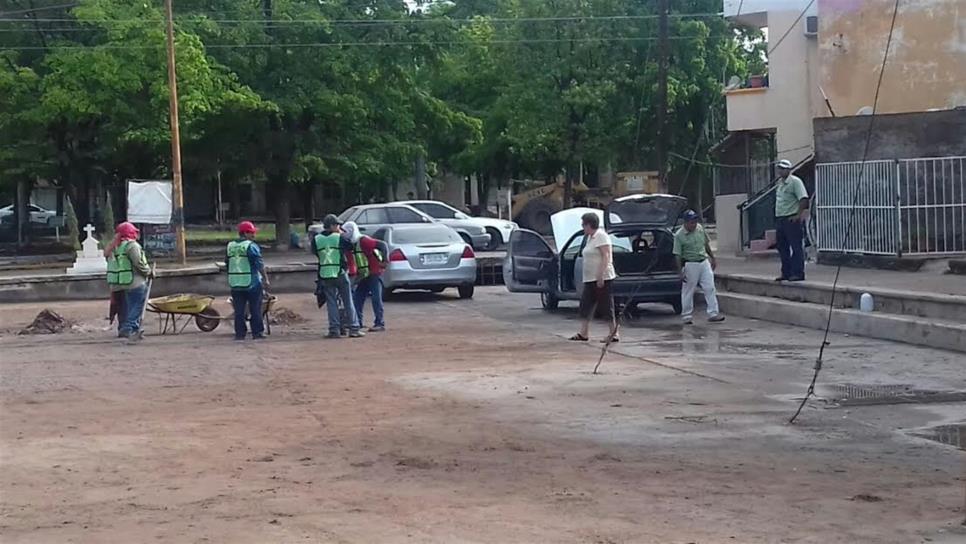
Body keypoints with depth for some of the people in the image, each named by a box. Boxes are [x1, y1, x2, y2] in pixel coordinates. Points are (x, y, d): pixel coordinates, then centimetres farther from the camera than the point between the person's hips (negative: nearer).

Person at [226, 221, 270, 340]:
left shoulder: (230, 246, 8)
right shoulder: (251, 246, -11)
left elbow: (228, 264, 15)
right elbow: (259, 264, -12)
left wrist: (230, 281, 24)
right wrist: (265, 278, -5)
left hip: (235, 284, 5)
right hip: (252, 283, -5)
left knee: (239, 310, 7)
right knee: (255, 309, 3)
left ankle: (240, 333, 7)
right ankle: (257, 332, 5)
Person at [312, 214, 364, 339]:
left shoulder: (316, 239, 0)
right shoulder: (340, 238, -9)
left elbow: (314, 252, 12)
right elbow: (350, 246, 3)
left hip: (325, 276, 2)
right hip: (340, 274, -2)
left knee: (331, 303, 7)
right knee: (348, 302, 6)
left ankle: (334, 330, 1)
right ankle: (354, 329, 5)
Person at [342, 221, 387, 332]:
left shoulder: (363, 241, -17)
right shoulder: (354, 244, 12)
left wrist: (384, 260, -27)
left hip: (374, 274, -9)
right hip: (363, 276, 9)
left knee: (376, 299, -9)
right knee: (357, 298, 8)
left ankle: (380, 324, -8)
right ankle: (358, 322, 15)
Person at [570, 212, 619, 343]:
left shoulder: (601, 236, -12)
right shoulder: (590, 238, 17)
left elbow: (606, 257, -19)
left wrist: (600, 276, -23)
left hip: (602, 279, -10)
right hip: (590, 279, 10)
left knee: (607, 307, -6)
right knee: (585, 305, 7)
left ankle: (614, 335, -2)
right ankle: (584, 333, 9)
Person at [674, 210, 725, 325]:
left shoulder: (700, 228, 3)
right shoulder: (679, 235, -13)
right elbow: (678, 255, -11)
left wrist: (712, 258, 19)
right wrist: (681, 271, -14)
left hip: (704, 262, 5)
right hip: (690, 265, -5)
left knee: (710, 288, 0)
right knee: (688, 291, 4)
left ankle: (713, 314, 3)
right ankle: (686, 316, 15)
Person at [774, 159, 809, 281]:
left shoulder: (795, 181, -9)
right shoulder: (779, 183, 16)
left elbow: (804, 199, -17)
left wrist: (798, 215, -21)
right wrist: (777, 217, 16)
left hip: (792, 219, -9)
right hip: (780, 219, 9)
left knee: (796, 247, -6)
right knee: (782, 248, 11)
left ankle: (798, 273, -5)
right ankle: (786, 273, 19)